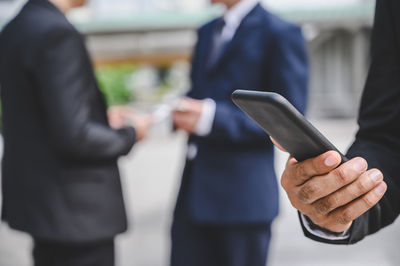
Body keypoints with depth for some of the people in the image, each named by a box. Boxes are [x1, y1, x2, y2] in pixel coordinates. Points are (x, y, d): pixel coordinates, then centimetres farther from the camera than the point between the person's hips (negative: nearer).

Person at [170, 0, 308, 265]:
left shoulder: (281, 33, -8)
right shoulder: (208, 32, 17)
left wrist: (212, 118, -22)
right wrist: (180, 111, -2)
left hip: (242, 196, -6)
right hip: (194, 193, 7)